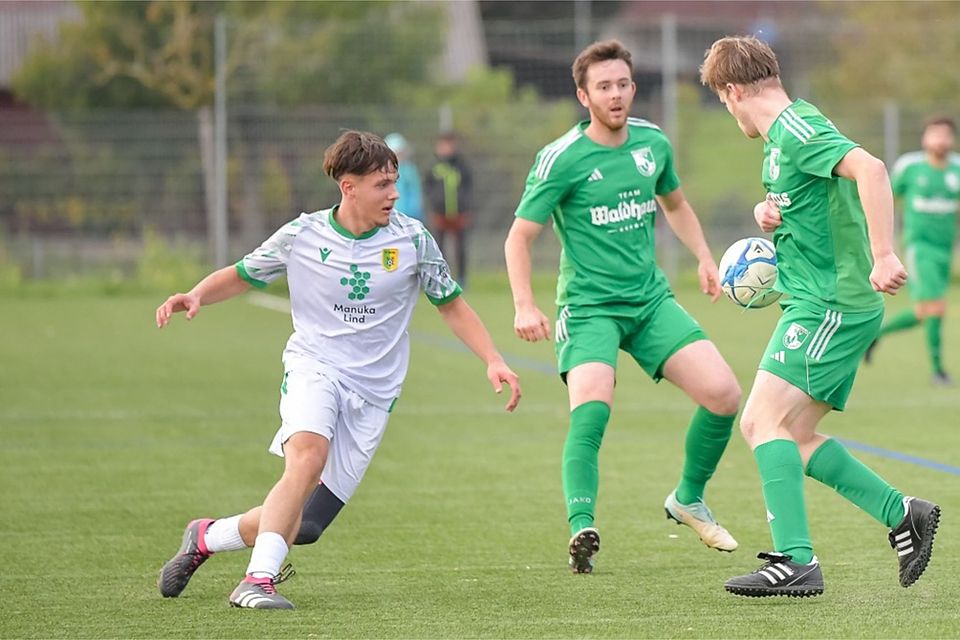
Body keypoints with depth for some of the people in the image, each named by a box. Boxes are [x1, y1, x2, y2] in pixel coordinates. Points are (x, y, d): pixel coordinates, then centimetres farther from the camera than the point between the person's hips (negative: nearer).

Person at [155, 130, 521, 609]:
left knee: (303, 525, -2)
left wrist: (494, 362, 0)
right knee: (308, 459, -35)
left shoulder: (412, 240, -1)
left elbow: (452, 306, 11)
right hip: (313, 368, -2)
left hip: (372, 392, 2)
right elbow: (241, 275, 11)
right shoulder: (303, 236, -2)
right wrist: (196, 296, -9)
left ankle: (208, 537, 24)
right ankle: (258, 580, -32)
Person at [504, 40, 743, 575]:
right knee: (592, 406, -29)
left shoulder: (653, 144, 6)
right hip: (589, 305, -5)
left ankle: (689, 499, 15)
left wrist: (705, 258, 12)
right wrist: (525, 306, -19)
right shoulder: (562, 159, -10)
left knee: (724, 394, -9)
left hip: (651, 298, 5)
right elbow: (520, 236, -6)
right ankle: (582, 530, -23)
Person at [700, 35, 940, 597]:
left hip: (832, 304, -10)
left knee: (764, 420, -16)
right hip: (819, 303, 10)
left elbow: (869, 168, -30)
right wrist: (770, 212, 10)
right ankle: (902, 514, 15)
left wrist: (884, 256, -37)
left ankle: (796, 562, -20)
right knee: (791, 435, 11)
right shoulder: (783, 137, 17)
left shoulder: (797, 131, -15)